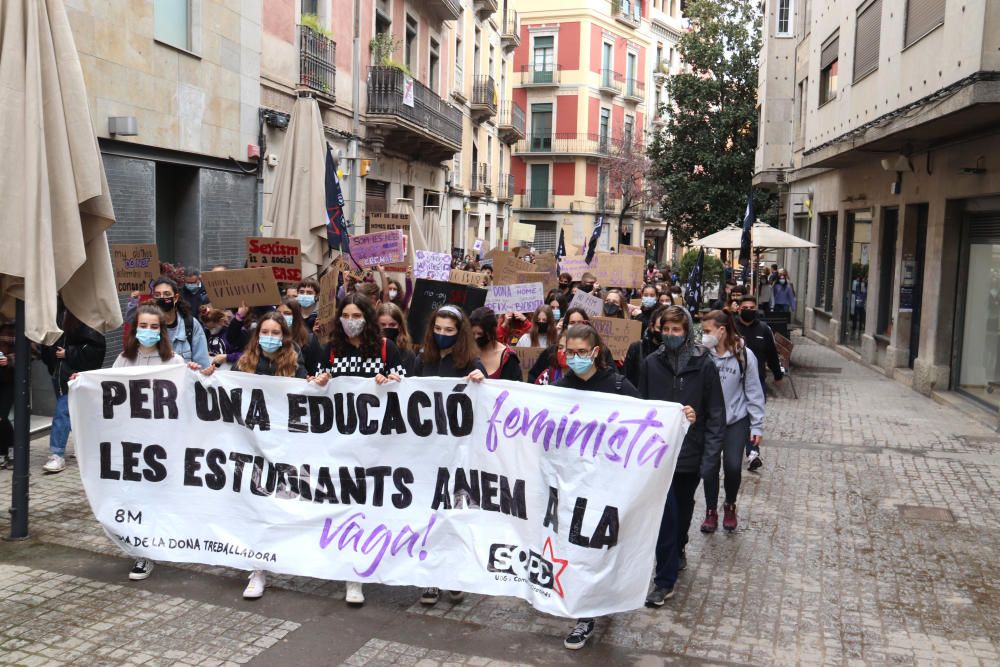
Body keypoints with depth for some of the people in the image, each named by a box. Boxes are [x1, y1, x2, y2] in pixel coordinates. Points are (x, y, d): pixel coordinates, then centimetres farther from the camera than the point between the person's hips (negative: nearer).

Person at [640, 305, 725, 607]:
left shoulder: (703, 365, -6)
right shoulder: (651, 363, -2)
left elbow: (716, 414, -5)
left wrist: (710, 455, -11)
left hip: (690, 454, 1)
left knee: (683, 508, 20)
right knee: (666, 512, -6)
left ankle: (677, 551, 45)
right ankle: (665, 580, 5)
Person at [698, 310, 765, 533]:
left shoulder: (743, 355, -11)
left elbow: (754, 392, -4)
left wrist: (757, 425, -2)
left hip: (736, 419, -1)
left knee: (733, 465, -6)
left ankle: (730, 506, 24)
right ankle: (711, 511, 25)